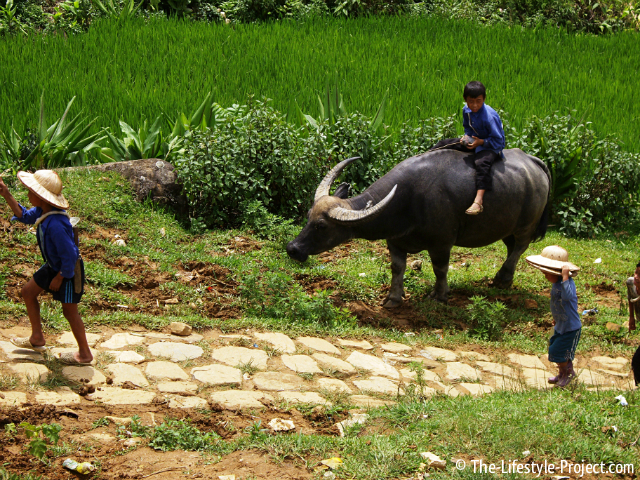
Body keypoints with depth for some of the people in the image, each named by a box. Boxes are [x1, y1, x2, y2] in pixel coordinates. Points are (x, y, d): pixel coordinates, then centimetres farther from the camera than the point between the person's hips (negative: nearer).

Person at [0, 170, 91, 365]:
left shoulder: (55, 224, -36)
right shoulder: (42, 212, -8)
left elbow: (69, 255, -32)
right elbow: (25, 216, 14)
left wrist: (59, 278, -18)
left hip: (68, 271, -10)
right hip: (53, 266, 10)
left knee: (69, 311, 4)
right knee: (28, 291, 18)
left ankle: (85, 354, 22)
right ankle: (37, 338, 33)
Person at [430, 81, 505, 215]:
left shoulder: (490, 116, -26)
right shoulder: (466, 110, -3)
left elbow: (498, 141, -21)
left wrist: (481, 142, -29)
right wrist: (467, 137, -4)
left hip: (490, 146, -9)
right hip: (474, 141, 9)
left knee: (482, 163, -40)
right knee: (444, 144, 6)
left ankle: (478, 201, -54)